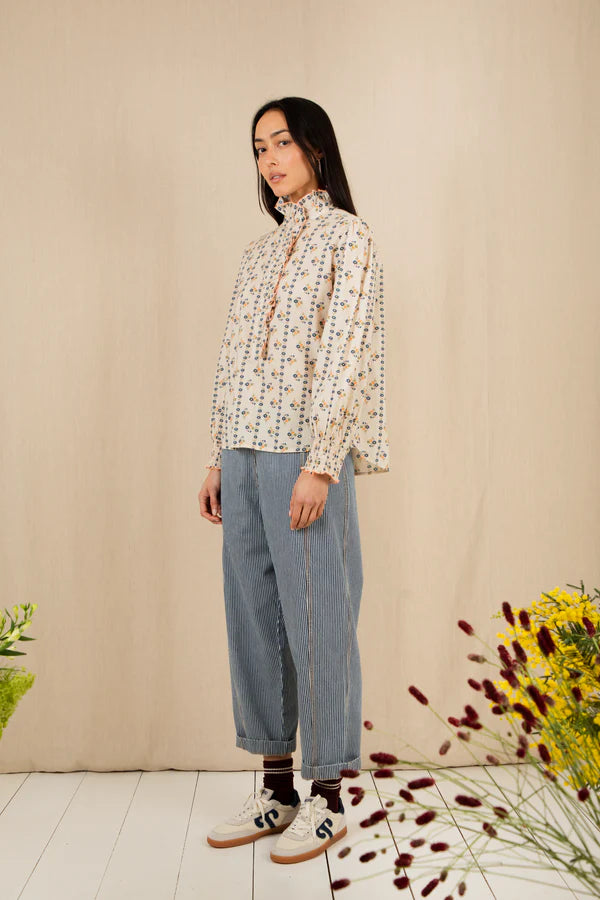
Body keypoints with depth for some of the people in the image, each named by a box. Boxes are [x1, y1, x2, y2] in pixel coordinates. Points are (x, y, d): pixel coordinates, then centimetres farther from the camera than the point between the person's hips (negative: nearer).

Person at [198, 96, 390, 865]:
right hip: (245, 457, 7)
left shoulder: (347, 237, -1)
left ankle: (327, 799, 12)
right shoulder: (259, 251, 20)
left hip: (304, 456, -7)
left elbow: (344, 358, -11)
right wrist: (218, 459, 13)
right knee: (253, 618, 9)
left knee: (317, 620, -2)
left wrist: (320, 463, -18)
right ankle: (276, 788, 21)